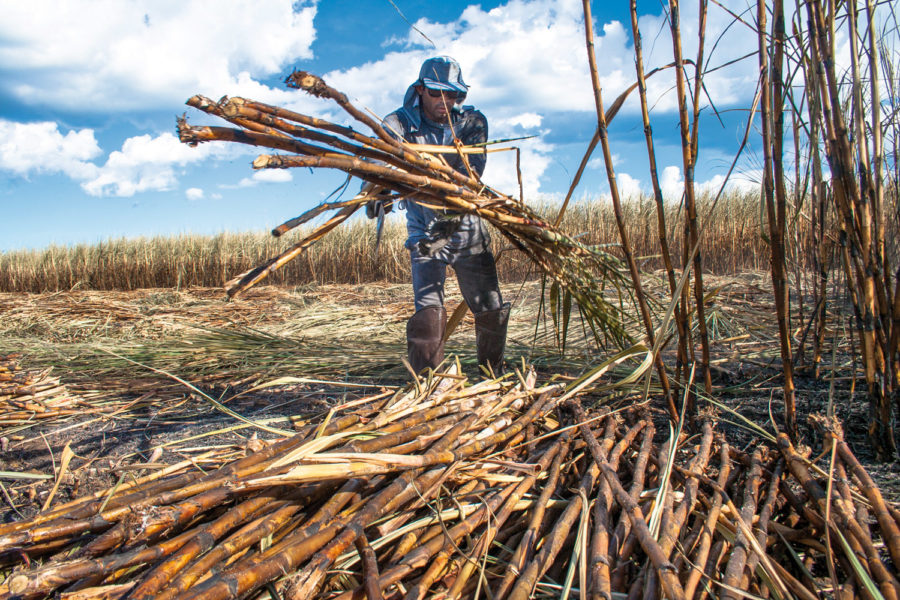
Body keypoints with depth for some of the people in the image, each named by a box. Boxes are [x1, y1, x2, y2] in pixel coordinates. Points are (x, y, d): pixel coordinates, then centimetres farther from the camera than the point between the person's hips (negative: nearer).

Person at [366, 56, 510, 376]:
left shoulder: (472, 122, -4)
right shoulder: (400, 124, -7)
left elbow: (472, 172, -19)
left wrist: (456, 209, -37)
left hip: (468, 230, 2)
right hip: (424, 233, -2)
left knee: (492, 310, 7)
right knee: (428, 311, -12)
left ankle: (494, 376, 29)